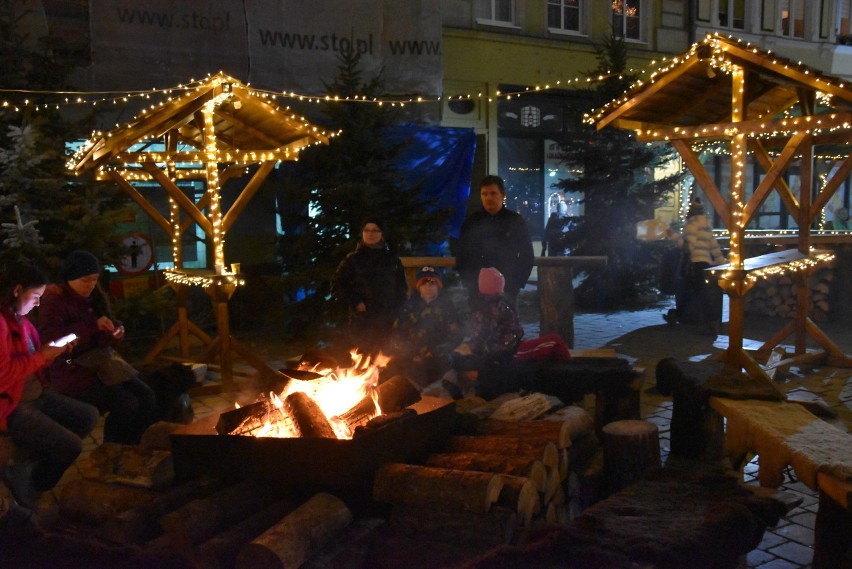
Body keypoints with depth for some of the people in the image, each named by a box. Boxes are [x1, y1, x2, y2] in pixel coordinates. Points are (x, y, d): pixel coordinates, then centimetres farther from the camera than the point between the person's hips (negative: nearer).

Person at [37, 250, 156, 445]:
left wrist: (115, 332, -4)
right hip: (71, 370, -7)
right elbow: (49, 337, -26)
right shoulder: (54, 301, -9)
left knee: (146, 396, -12)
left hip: (100, 363, 7)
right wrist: (92, 325, -28)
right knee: (125, 404, -24)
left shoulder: (94, 297, 10)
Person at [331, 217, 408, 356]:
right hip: (361, 321, -2)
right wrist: (354, 303, -6)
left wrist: (395, 307, 5)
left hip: (387, 322, 2)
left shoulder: (392, 259, 12)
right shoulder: (354, 259, 5)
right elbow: (337, 285, 5)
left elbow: (402, 287, 19)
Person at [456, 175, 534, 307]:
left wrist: (517, 284, -4)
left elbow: (527, 256, 6)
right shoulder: (471, 223, 6)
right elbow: (462, 256, 9)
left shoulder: (516, 221, 3)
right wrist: (469, 284, -2)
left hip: (507, 289, -1)